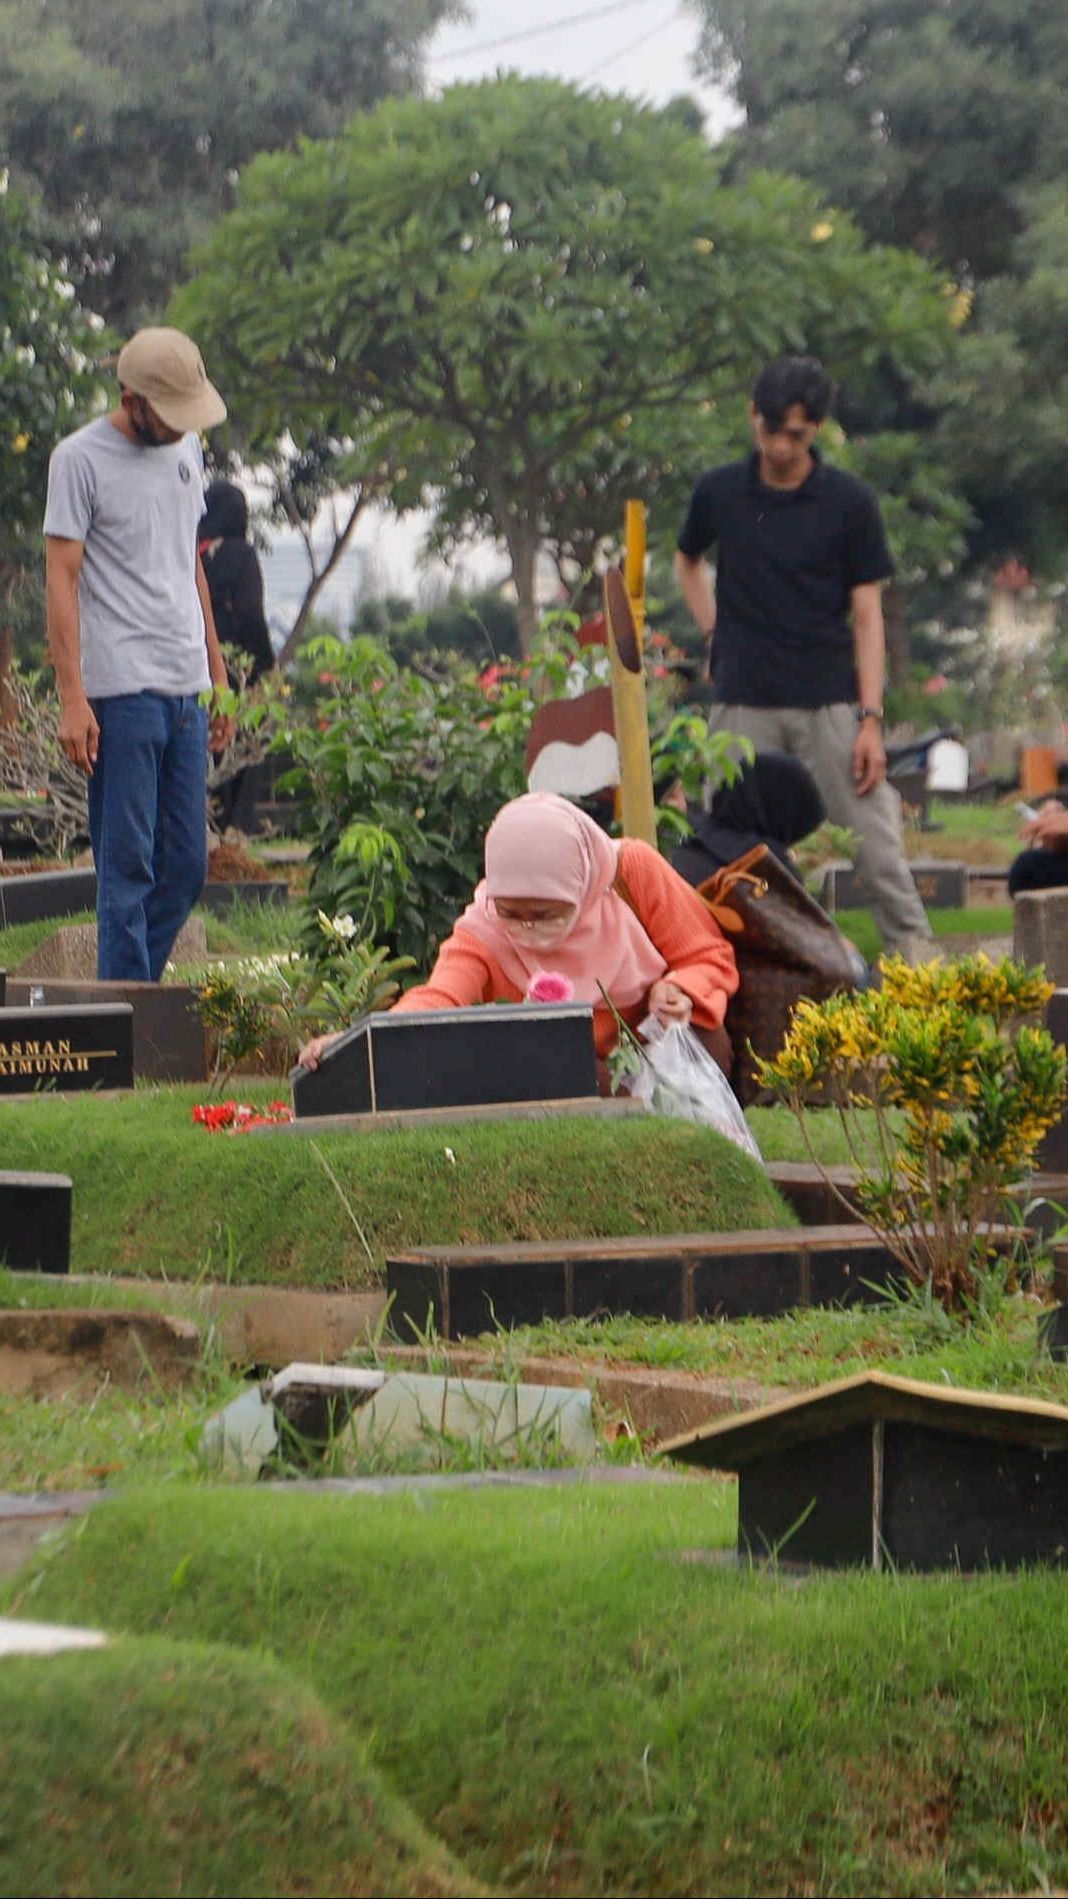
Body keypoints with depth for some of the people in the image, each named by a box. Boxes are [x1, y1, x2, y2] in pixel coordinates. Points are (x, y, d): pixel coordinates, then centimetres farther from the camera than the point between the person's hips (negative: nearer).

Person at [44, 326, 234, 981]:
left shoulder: (186, 449, 15)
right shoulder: (81, 459, -6)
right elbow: (62, 578, -9)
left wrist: (217, 671, 22)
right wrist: (73, 698, -16)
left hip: (187, 688, 7)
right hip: (122, 688, -7)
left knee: (187, 866, 6)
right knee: (128, 864, -6)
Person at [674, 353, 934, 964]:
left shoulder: (849, 502, -1)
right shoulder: (719, 492, 5)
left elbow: (867, 615, -1)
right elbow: (688, 562, 26)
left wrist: (871, 718, -8)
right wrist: (715, 632, 10)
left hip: (829, 704, -2)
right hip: (743, 705, 2)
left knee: (875, 837, -5)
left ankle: (916, 955, 0)